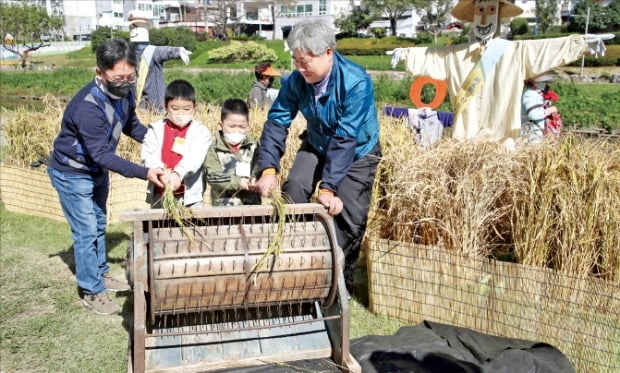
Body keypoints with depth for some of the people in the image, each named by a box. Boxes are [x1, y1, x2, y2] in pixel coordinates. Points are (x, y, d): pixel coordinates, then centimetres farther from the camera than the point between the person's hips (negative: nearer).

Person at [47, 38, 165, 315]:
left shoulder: (124, 92, -13)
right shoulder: (88, 106, -36)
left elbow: (131, 125, 4)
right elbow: (102, 154, -36)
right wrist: (144, 173, -41)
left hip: (96, 170, 8)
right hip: (72, 173, -8)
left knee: (98, 224, 20)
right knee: (86, 231, -3)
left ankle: (100, 274, 37)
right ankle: (92, 292, 11)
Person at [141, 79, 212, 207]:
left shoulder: (200, 131, 0)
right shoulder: (156, 129, 7)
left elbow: (194, 158, -16)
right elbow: (148, 155, -6)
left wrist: (177, 173, -34)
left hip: (190, 196, -2)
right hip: (160, 195, 2)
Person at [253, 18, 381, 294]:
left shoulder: (356, 82, -33)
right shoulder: (297, 80, -19)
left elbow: (345, 139, -36)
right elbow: (277, 122, -19)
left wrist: (328, 187, -38)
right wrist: (268, 170, -32)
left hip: (357, 152, -4)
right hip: (317, 146, 4)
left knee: (346, 217, -10)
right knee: (293, 188, -17)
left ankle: (340, 281, 11)